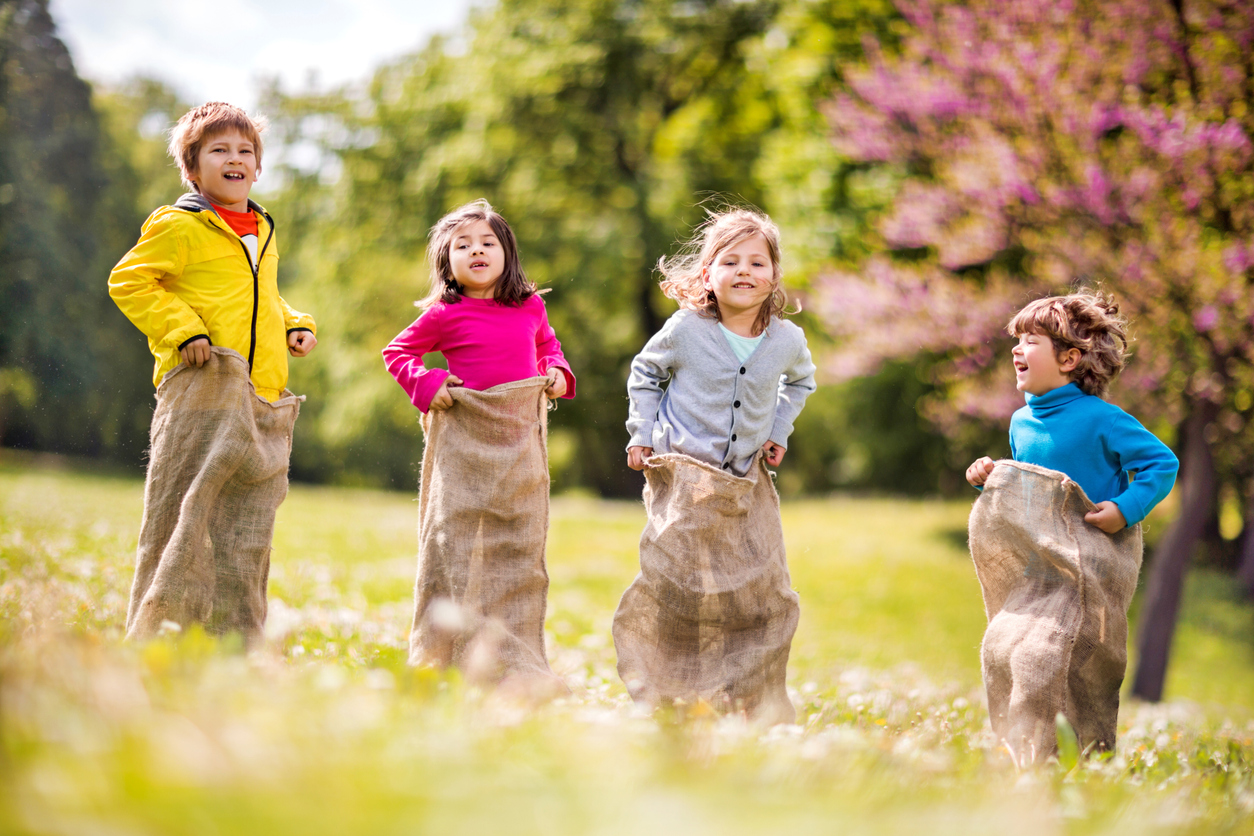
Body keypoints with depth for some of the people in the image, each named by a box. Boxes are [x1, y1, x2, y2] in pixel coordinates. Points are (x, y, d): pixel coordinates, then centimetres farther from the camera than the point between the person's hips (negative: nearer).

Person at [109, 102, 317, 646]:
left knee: (246, 528, 7)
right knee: (186, 514, -9)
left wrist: (293, 326, 15)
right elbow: (129, 280, -6)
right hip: (201, 393, -7)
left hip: (262, 394, 7)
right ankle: (158, 637, -5)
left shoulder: (263, 233, 21)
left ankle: (237, 642, 13)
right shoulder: (179, 228, -3)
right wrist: (181, 329, -15)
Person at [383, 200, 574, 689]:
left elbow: (547, 345, 25)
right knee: (453, 541, -6)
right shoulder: (444, 315, -4)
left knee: (519, 546, 5)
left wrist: (558, 374, 5)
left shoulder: (530, 307, 7)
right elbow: (397, 352, 7)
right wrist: (425, 385, -8)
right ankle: (443, 656, 0)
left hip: (519, 439, 4)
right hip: (464, 436, -4)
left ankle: (516, 663, 12)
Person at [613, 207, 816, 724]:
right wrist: (642, 434, 1)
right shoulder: (685, 330, -10)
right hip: (685, 479, -3)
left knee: (764, 594, 1)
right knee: (676, 588, -6)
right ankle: (663, 697, 9)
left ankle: (757, 710, 14)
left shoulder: (787, 340, -2)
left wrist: (779, 432, 12)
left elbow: (800, 381, 23)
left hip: (748, 485, 3)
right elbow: (645, 373, 9)